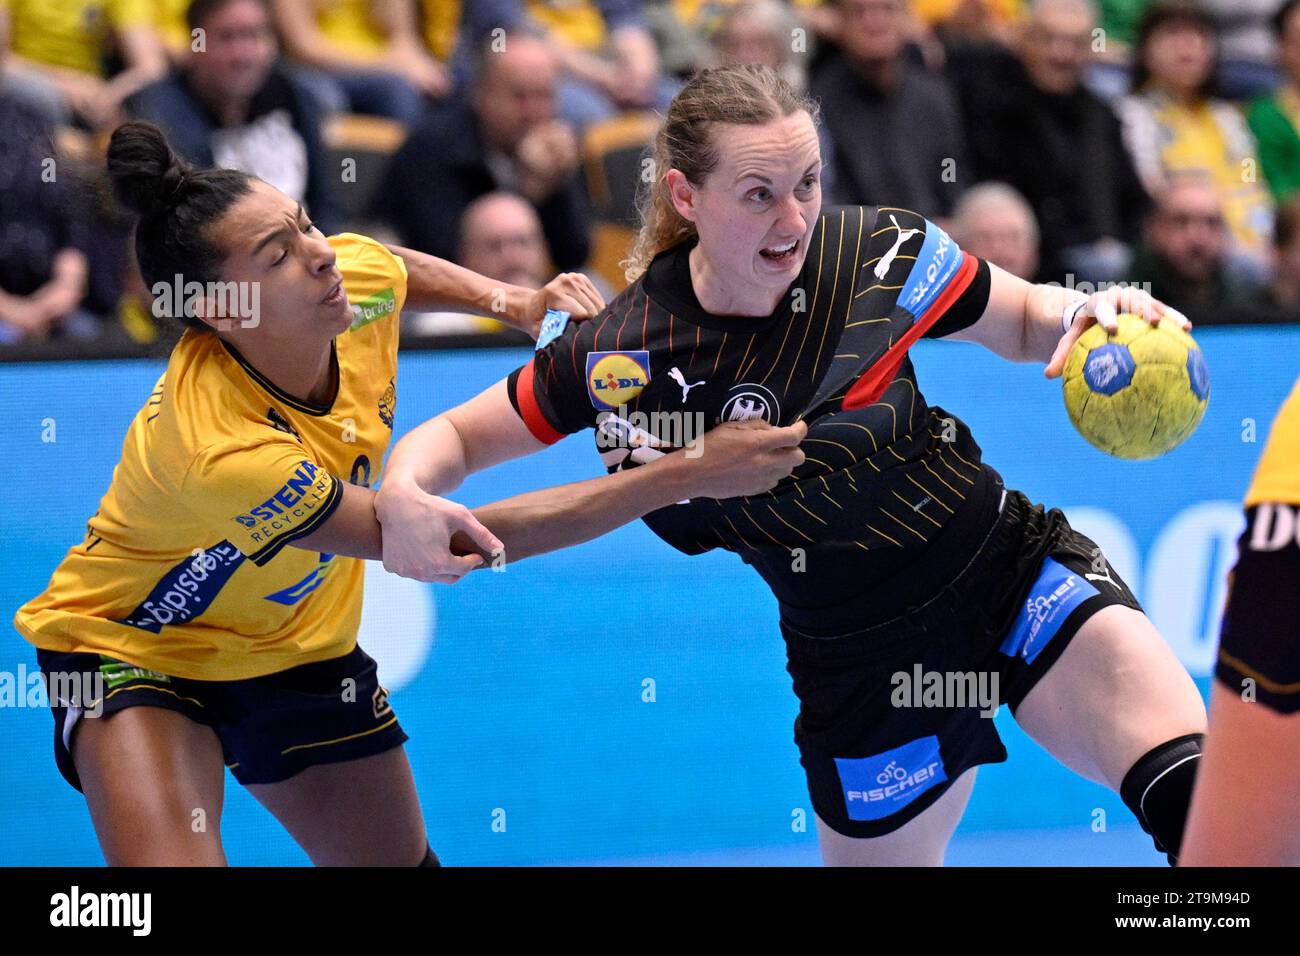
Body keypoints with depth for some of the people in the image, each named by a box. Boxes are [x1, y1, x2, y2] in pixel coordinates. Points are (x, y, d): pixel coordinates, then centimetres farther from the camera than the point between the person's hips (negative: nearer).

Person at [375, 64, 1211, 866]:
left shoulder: (879, 253, -13)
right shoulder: (618, 353, -12)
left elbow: (1025, 320, 5)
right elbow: (456, 438, 2)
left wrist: (1085, 315, -19)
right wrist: (404, 496, -22)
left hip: (1013, 570, -1)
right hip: (865, 656, 1)